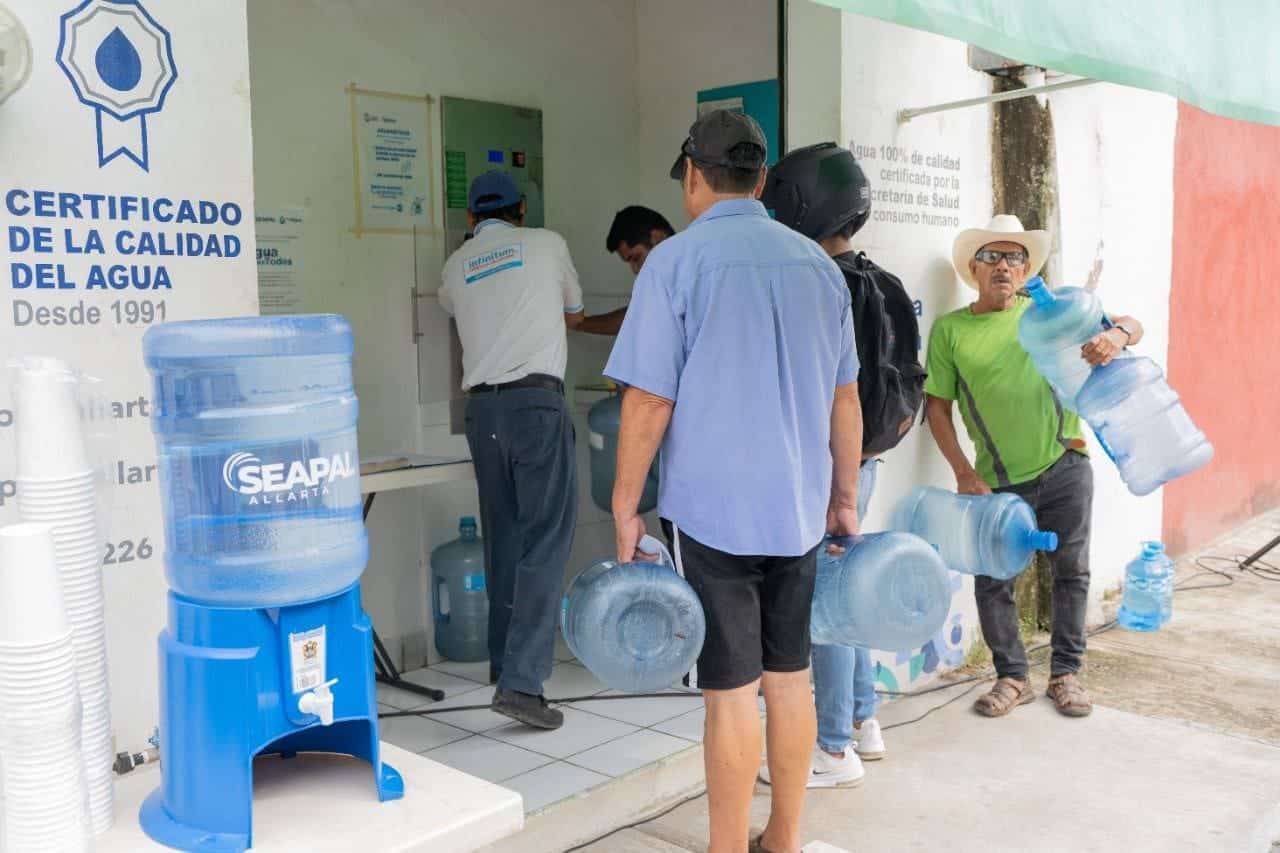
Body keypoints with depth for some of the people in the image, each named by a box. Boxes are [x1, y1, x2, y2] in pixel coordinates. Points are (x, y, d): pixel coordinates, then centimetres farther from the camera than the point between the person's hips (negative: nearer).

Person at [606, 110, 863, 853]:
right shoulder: (818, 264, 7)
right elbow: (845, 398, 10)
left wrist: (626, 507, -3)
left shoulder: (677, 259, -8)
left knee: (732, 691, 2)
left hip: (712, 507, -5)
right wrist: (845, 498, 19)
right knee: (790, 677, 15)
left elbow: (650, 401, -11)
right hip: (799, 506, 5)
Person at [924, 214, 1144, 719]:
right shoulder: (950, 329, 0)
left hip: (1064, 469, 1)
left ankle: (1066, 673, 27)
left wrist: (1116, 335, -23)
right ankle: (1012, 678, 21)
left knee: (1071, 573, 10)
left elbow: (1132, 326, 3)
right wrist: (964, 474, -7)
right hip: (996, 483, -1)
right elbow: (937, 406, 0)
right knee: (992, 581, 1)